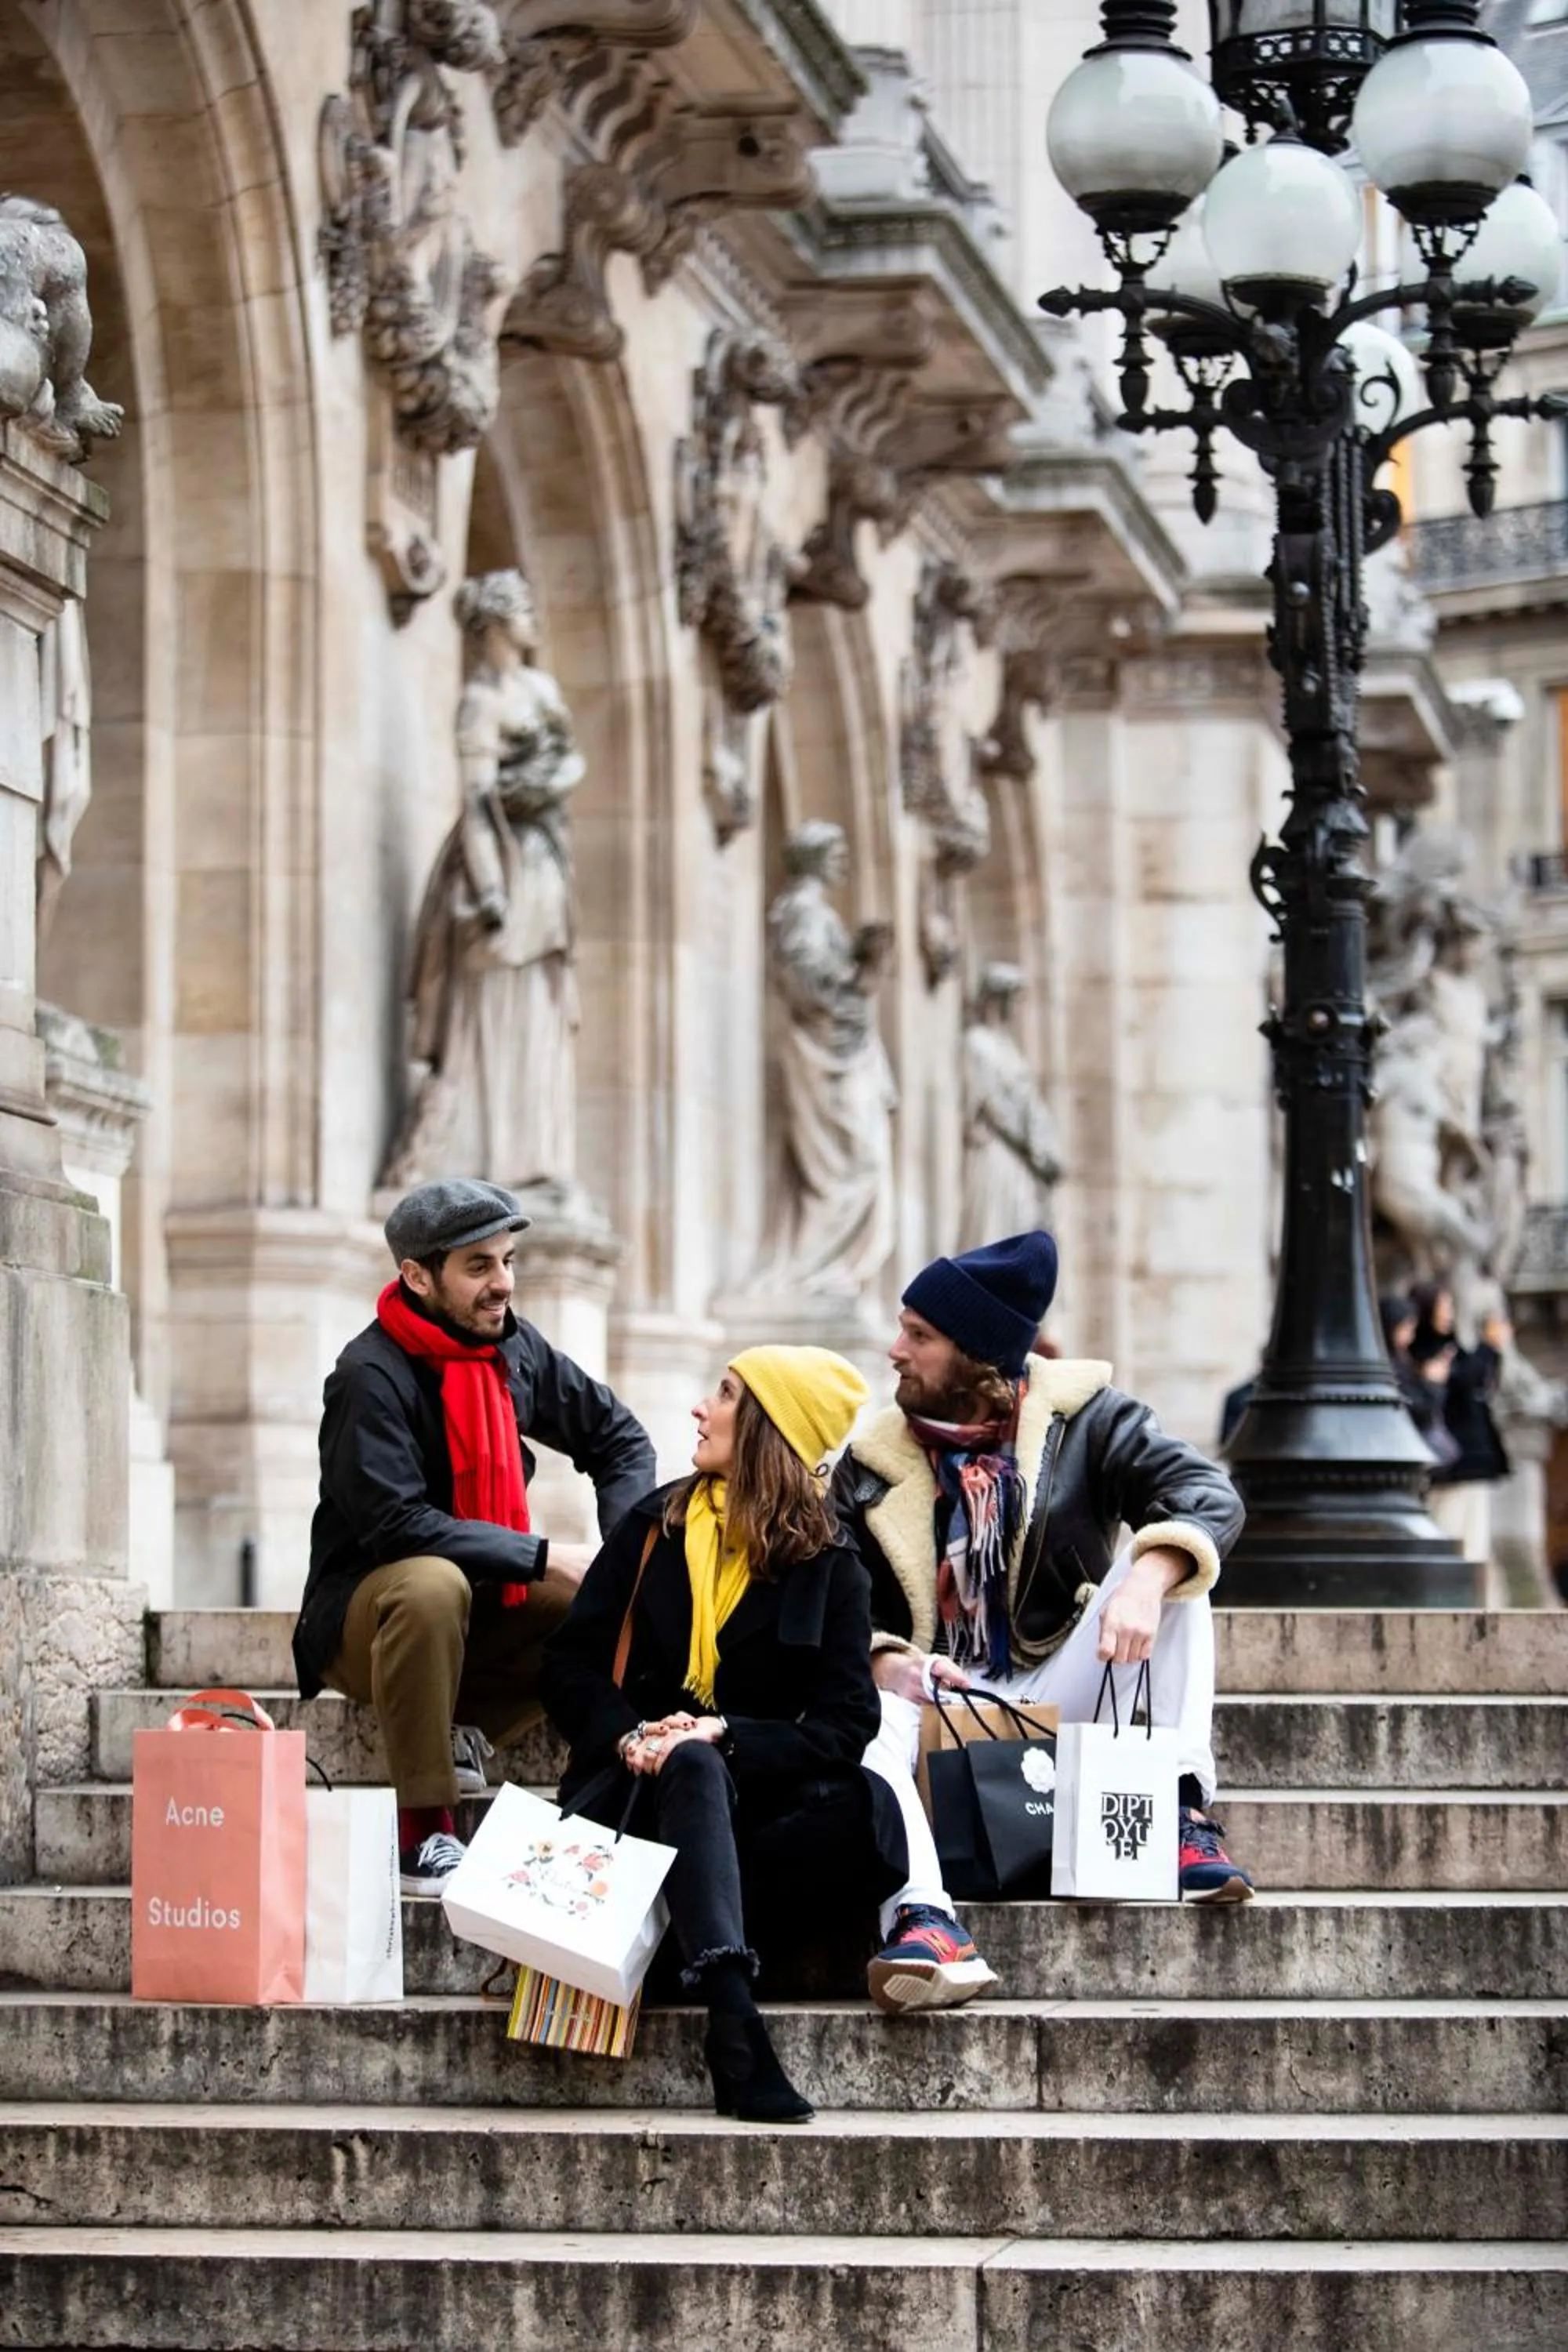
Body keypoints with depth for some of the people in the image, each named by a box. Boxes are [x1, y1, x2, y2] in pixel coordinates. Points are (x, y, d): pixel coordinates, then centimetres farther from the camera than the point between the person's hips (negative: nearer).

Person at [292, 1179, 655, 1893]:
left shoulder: (514, 1348, 1)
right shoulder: (371, 1377, -20)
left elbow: (619, 1439, 11)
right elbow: (397, 1525, -29)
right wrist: (541, 1558, -28)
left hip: (483, 1607, 7)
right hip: (362, 1617, -7)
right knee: (432, 1585, -40)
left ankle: (463, 1728, -7)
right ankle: (422, 1832, -33)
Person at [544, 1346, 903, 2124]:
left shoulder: (829, 1569, 5)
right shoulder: (655, 1528, 11)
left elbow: (844, 1724, -6)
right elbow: (569, 1664, 5)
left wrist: (726, 1735, -22)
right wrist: (626, 1737, -16)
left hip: (752, 1790, 0)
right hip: (640, 1787, 0)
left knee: (864, 1809, -30)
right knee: (694, 1771, -36)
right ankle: (732, 2018, -55)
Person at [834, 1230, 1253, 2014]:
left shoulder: (1079, 1414, 1)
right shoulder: (871, 1462, 6)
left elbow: (1208, 1494, -15)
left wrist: (1147, 1580, -35)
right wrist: (884, 1661, -24)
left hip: (1058, 1698, 0)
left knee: (1166, 1559, -21)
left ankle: (1184, 1810, -29)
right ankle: (925, 1923, -55)